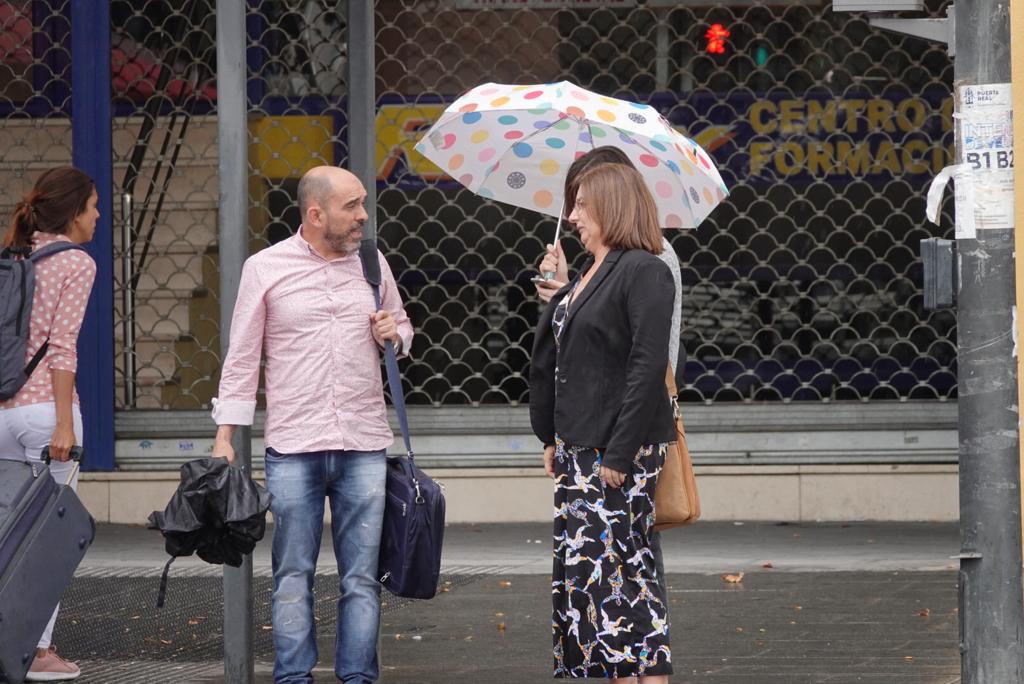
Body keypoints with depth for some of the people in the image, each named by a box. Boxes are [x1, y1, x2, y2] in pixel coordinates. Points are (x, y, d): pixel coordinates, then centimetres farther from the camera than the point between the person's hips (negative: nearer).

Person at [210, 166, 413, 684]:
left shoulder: (372, 263, 10)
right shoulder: (265, 268, 1)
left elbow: (402, 328, 25)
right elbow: (242, 358, 4)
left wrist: (393, 335, 0)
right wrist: (225, 437, 1)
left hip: (364, 446, 3)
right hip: (292, 447, -2)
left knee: (362, 576, 2)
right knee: (293, 577, 0)